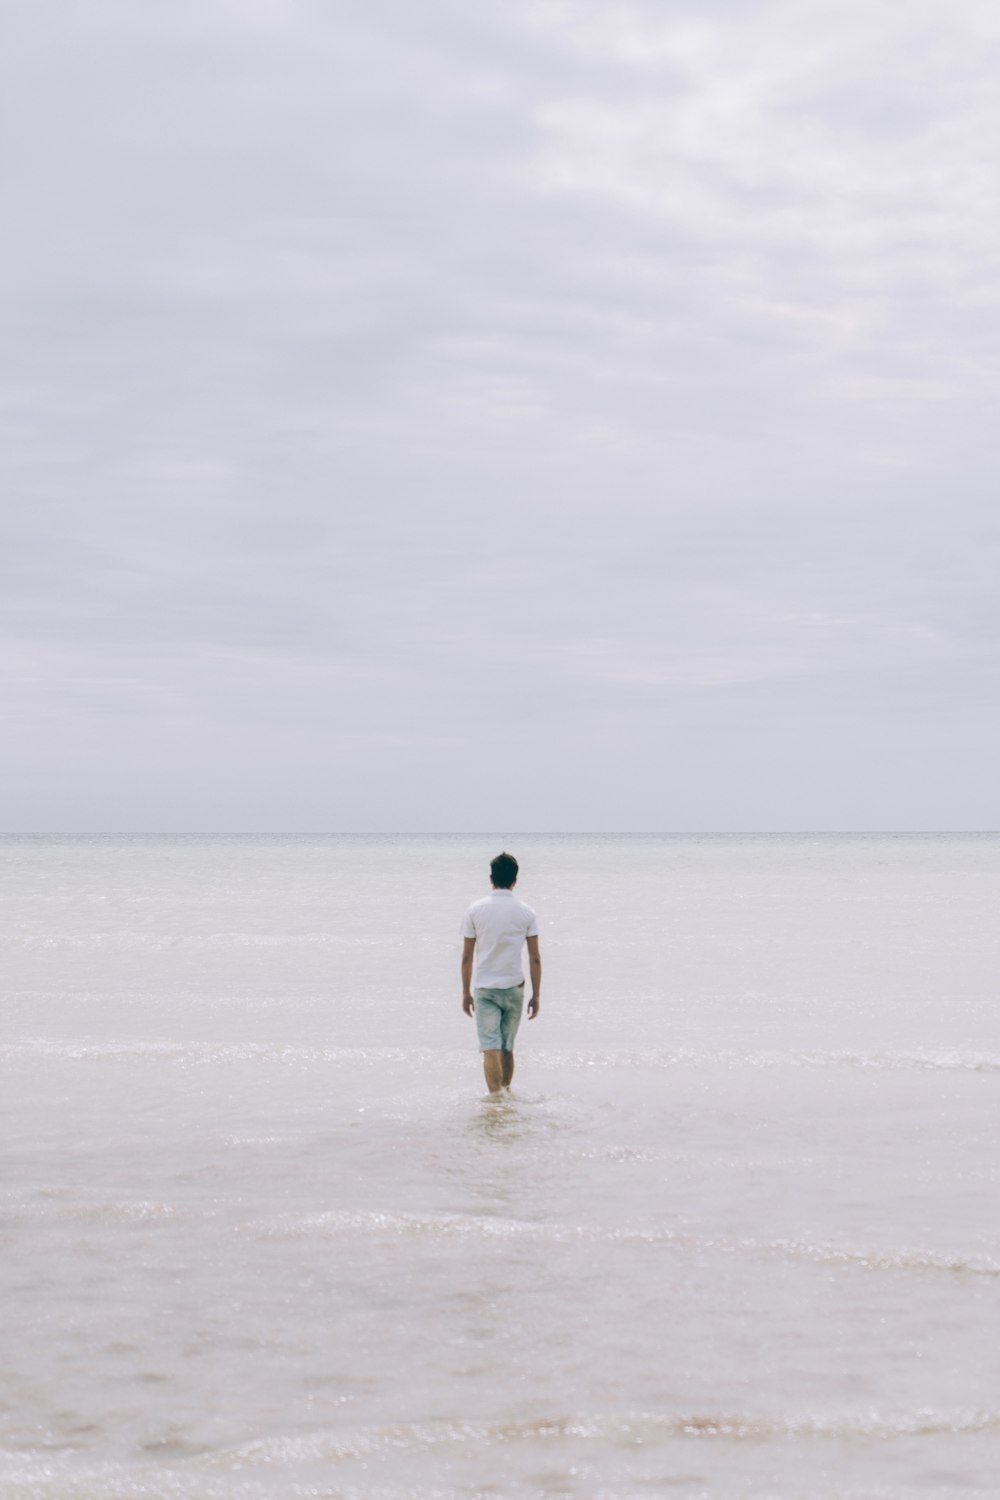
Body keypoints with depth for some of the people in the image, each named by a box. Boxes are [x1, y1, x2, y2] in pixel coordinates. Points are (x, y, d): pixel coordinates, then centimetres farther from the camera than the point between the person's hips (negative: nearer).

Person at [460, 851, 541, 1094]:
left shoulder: (476, 910, -4)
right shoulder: (526, 913, -2)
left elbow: (466, 956, -1)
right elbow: (535, 958, -1)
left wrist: (465, 992, 8)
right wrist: (536, 994, 7)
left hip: (485, 990, -2)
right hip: (514, 988, 2)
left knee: (490, 1048, -6)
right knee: (507, 1048, 16)